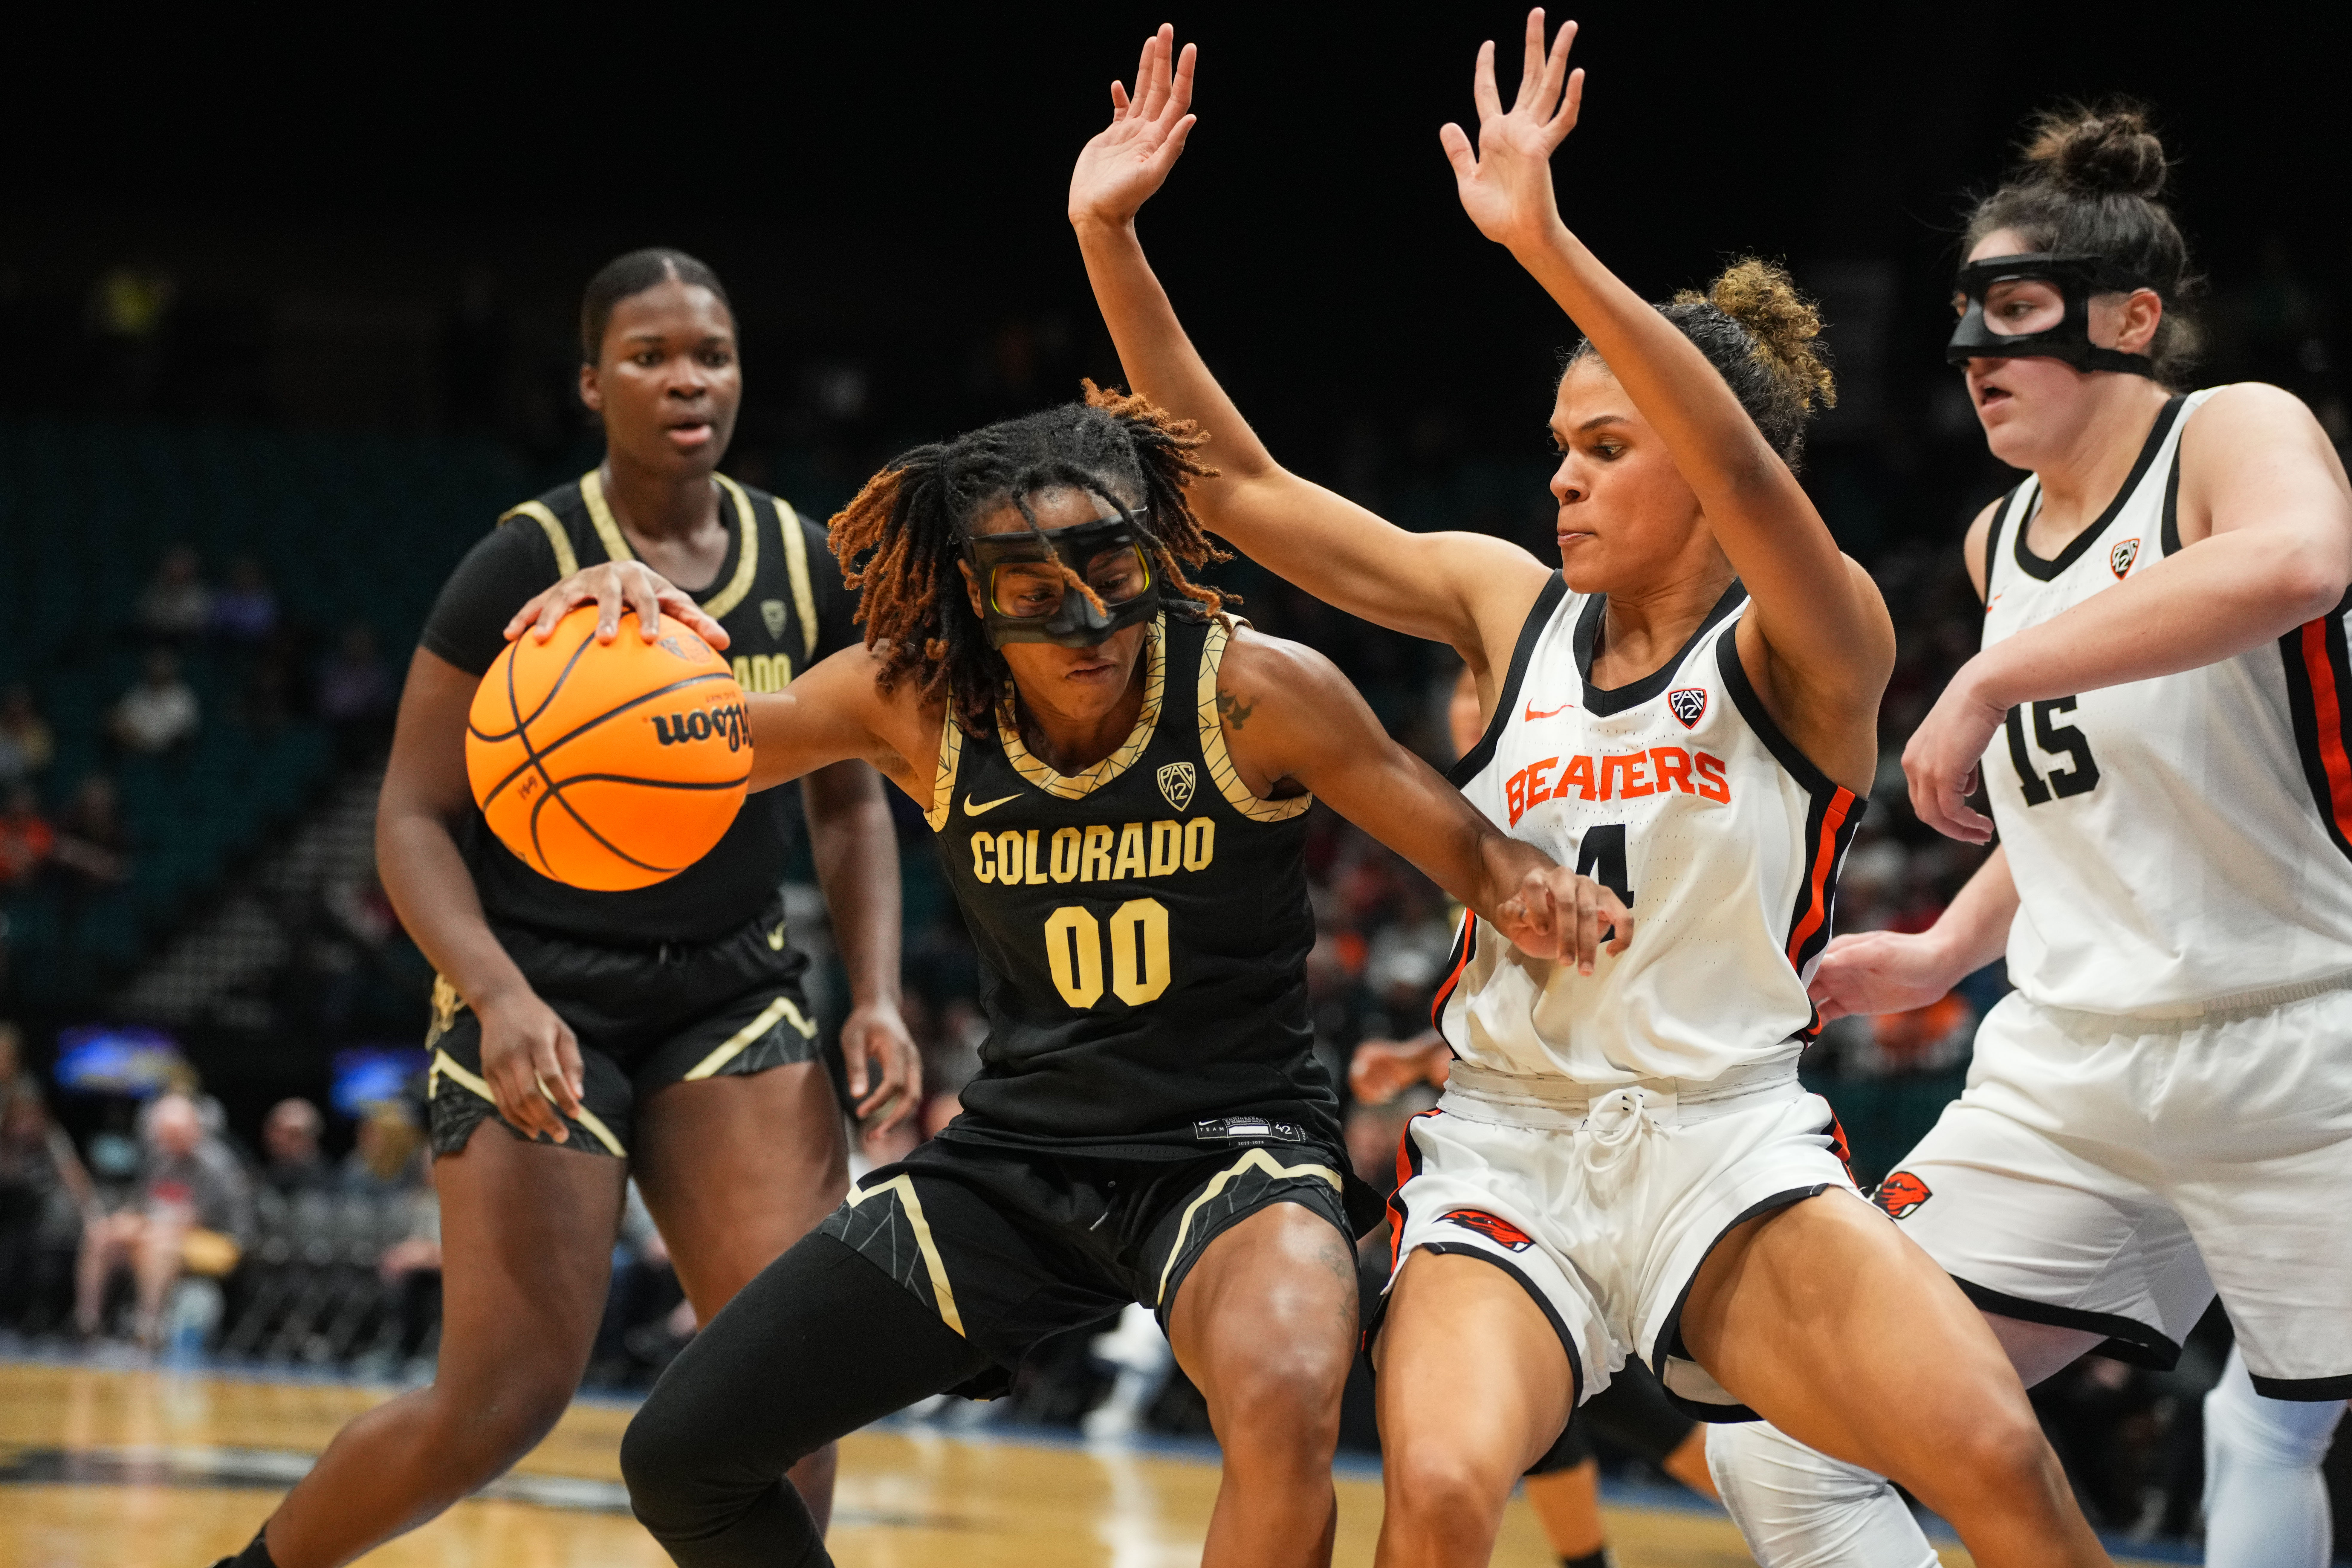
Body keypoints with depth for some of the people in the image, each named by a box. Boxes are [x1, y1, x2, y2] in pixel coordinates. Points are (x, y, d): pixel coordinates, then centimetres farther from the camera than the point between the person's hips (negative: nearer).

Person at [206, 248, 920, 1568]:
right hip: (543, 999, -4)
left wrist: (878, 998, -1)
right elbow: (416, 819, -10)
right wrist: (500, 996, -26)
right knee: (507, 1401, -7)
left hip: (733, 991, 5)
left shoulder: (803, 566, 3)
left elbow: (851, 803, 13)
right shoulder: (530, 566, -11)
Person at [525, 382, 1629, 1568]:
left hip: (1231, 1143, -4)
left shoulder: (1257, 691, -17)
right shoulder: (917, 702, -9)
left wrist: (1533, 893, -33)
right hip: (1017, 1152, 4)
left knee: (1285, 1409, -39)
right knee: (681, 1461, 2)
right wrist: (617, 630, -28)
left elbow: (1469, 852, -9)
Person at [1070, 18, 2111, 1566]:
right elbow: (1238, 483, 8)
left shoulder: (1809, 651, -4)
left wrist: (1548, 244, -38)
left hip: (1729, 1146, -2)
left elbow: (1741, 472, -25)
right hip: (1510, 1147, 3)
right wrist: (1111, 238, -3)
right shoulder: (1510, 604, 9)